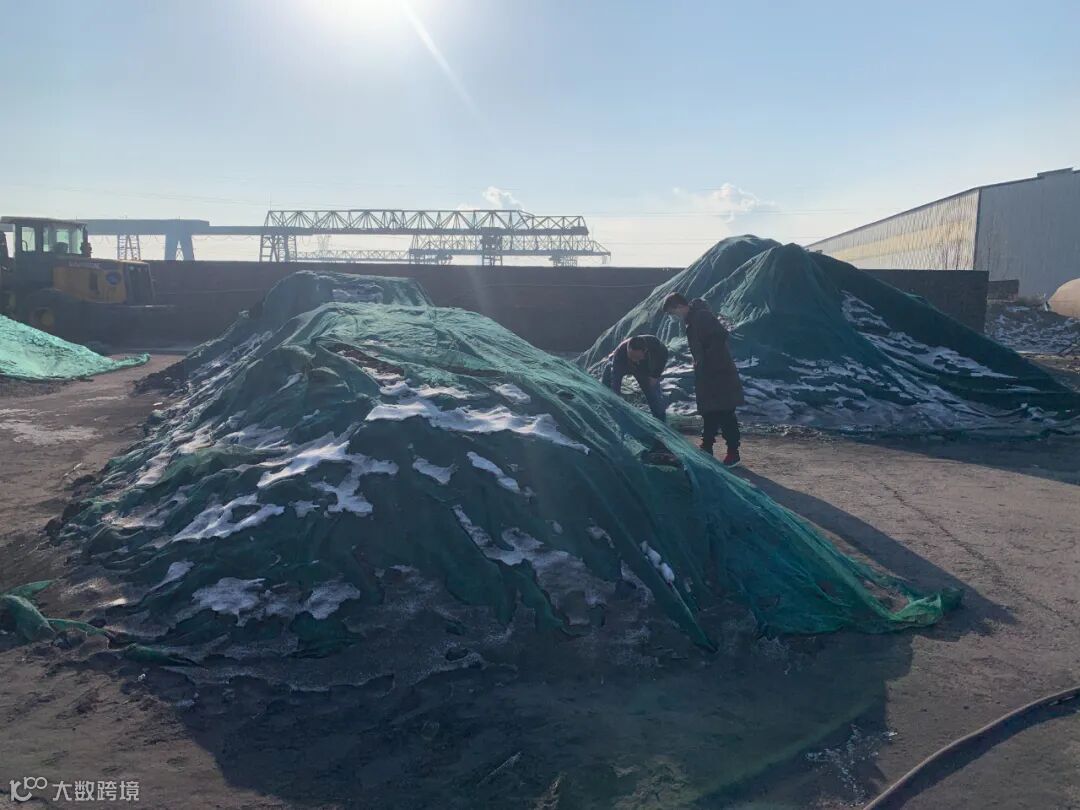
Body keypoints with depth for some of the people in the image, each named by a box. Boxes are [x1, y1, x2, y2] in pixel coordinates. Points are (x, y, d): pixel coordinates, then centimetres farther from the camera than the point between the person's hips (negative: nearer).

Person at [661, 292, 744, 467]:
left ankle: (733, 453, 3)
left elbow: (721, 335, -27)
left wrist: (706, 359, -22)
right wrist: (699, 362, 7)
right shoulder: (693, 320, 13)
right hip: (707, 376, 10)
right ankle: (707, 449, 24)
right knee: (709, 414, 15)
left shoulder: (702, 316, -16)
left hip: (720, 374, -10)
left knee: (725, 415, -4)